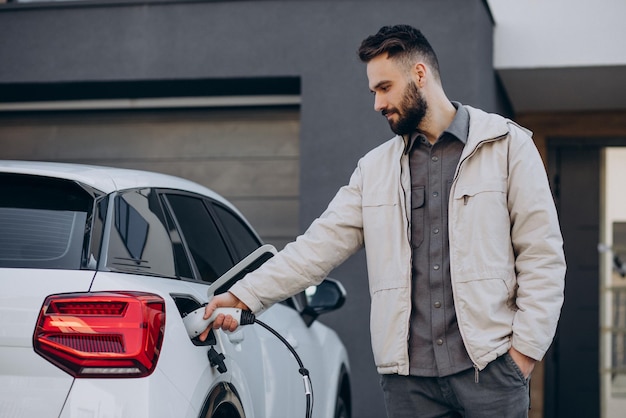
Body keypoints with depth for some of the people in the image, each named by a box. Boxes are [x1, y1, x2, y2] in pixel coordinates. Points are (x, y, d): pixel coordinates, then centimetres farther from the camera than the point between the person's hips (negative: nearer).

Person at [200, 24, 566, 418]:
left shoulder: (507, 145, 3)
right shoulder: (374, 169, 14)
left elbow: (543, 256, -1)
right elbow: (321, 244, 8)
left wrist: (525, 349, -8)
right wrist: (244, 296, -1)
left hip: (491, 369, -3)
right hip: (409, 374, 3)